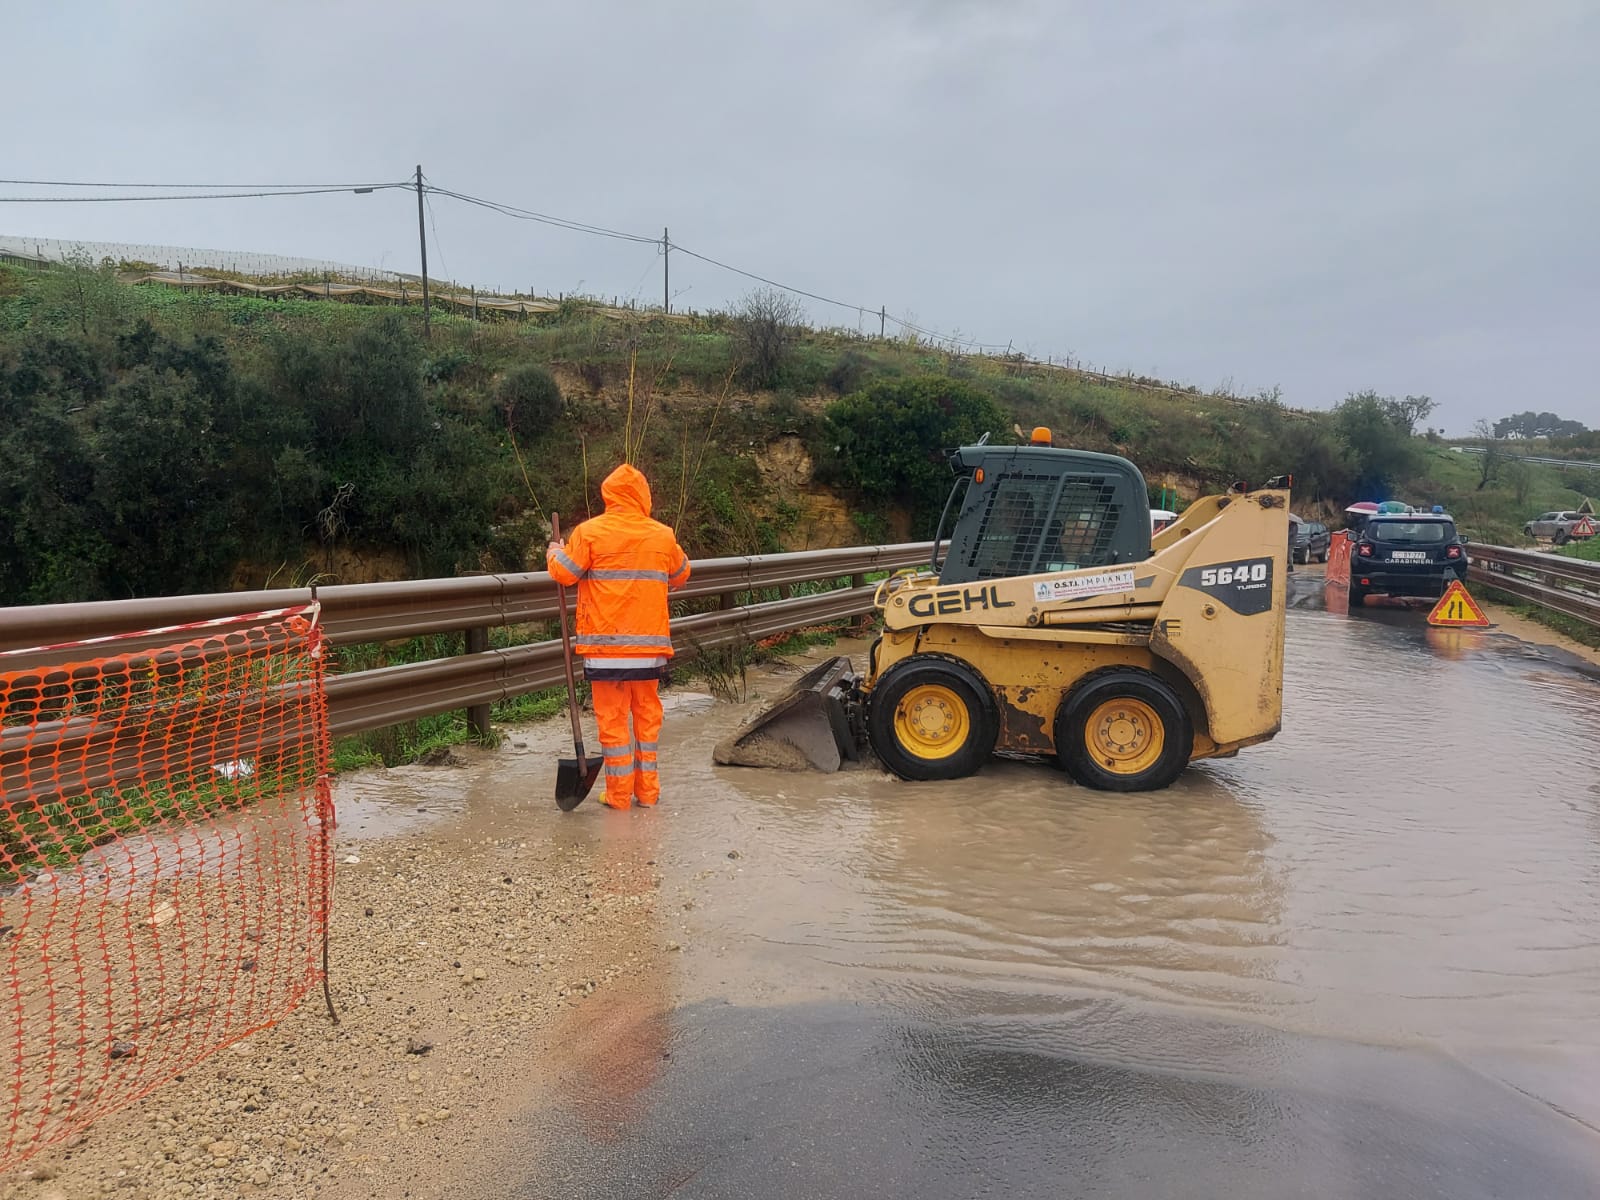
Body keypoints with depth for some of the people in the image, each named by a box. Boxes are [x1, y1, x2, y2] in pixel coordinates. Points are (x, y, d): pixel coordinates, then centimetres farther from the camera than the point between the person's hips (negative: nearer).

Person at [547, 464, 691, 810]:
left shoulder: (589, 532, -7)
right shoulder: (663, 536, 4)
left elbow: (564, 574, -4)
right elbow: (680, 577, 18)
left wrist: (555, 553, 17)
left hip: (605, 644, -3)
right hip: (649, 643, 3)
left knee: (612, 717, 4)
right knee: (647, 715, 12)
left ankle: (619, 793, 8)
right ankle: (647, 790, 17)